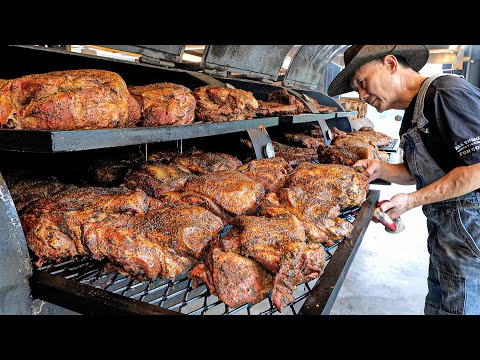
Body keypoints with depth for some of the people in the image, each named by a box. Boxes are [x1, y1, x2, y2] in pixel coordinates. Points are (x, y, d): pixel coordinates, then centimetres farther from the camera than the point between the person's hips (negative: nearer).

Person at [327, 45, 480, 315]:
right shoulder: (412, 115, 13)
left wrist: (413, 200, -17)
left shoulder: (448, 92, -17)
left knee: (458, 308, 3)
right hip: (444, 229, 9)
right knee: (436, 307, 18)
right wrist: (381, 170, -1)